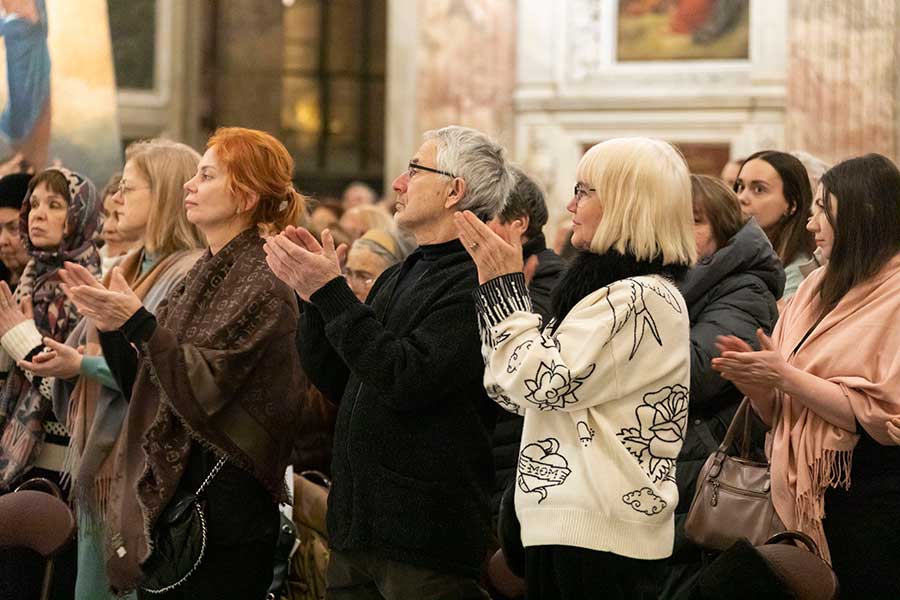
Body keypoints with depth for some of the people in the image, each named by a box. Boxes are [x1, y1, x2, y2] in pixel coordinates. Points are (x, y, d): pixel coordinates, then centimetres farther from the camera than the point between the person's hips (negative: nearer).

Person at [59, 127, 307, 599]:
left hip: (224, 499, -8)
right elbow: (144, 388, 13)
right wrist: (111, 324, -1)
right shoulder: (202, 276, 13)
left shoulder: (262, 285, -12)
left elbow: (201, 392, -20)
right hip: (166, 492, 8)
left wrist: (138, 322, -25)